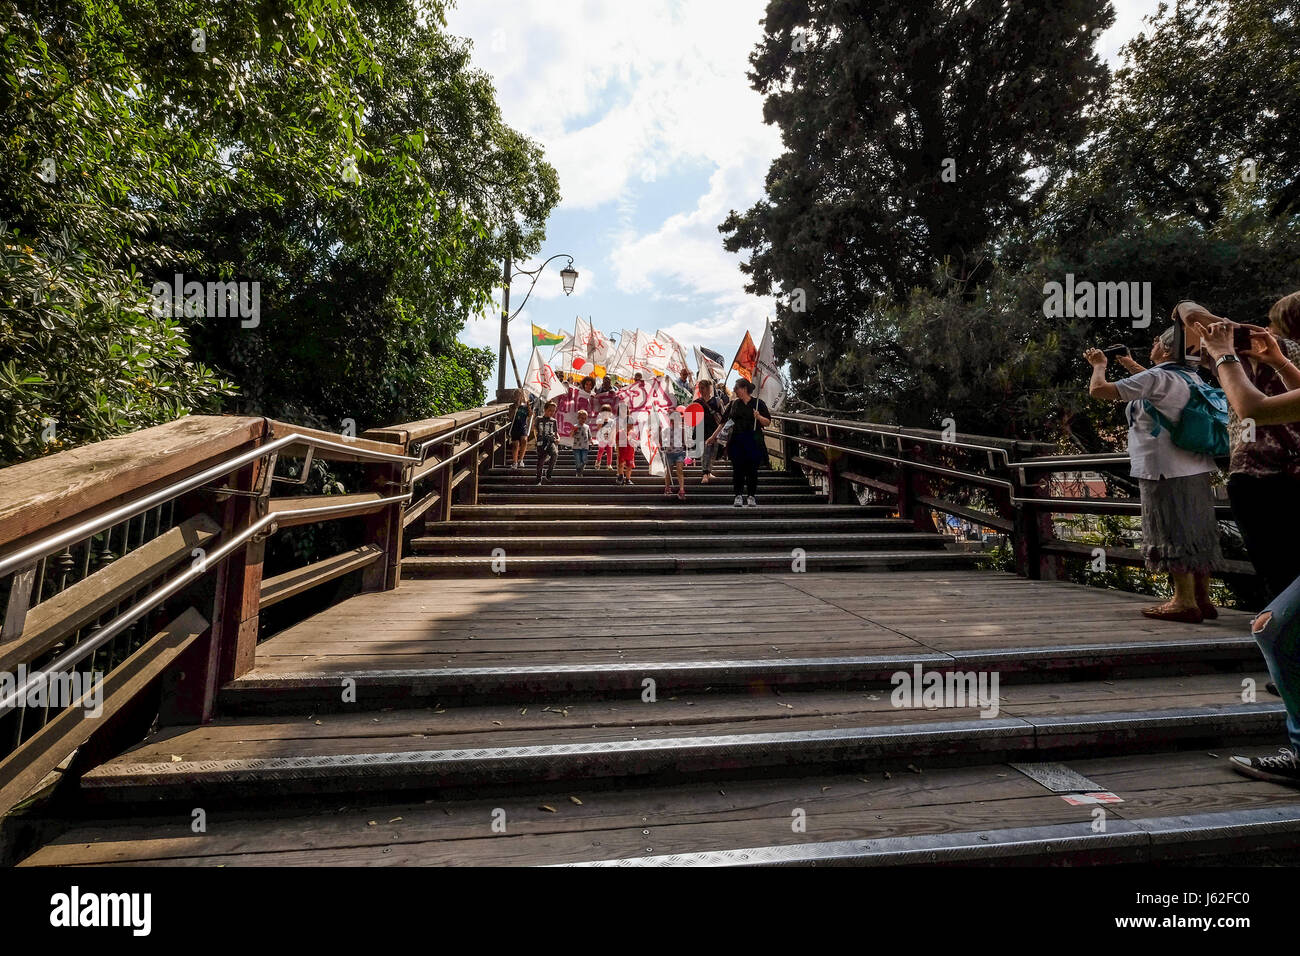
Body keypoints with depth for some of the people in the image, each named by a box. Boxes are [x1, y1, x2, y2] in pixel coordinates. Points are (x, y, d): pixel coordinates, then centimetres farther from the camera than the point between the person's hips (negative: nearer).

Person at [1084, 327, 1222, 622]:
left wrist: (1099, 365, 2)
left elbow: (1098, 390, -16)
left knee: (1174, 535, -3)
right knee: (1196, 534, 13)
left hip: (1165, 471, -9)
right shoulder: (1190, 379, 14)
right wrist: (1131, 365, 39)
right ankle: (1203, 598, 20)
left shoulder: (1155, 378, -12)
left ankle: (1185, 601, 2)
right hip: (1198, 470, 9)